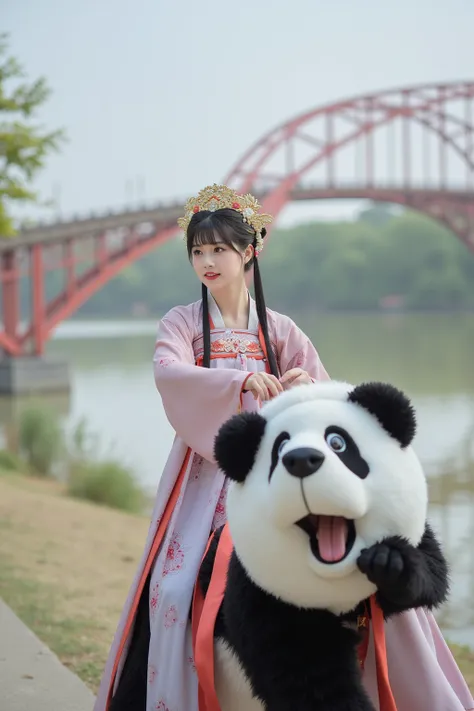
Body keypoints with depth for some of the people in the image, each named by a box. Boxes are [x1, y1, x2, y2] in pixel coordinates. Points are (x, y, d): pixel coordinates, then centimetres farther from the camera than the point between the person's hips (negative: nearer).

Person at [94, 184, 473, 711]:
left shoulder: (278, 330, 10)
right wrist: (240, 379, -31)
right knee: (178, 588, -15)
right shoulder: (181, 323, 5)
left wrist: (306, 388, -21)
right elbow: (167, 372, -16)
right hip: (205, 474, -1)